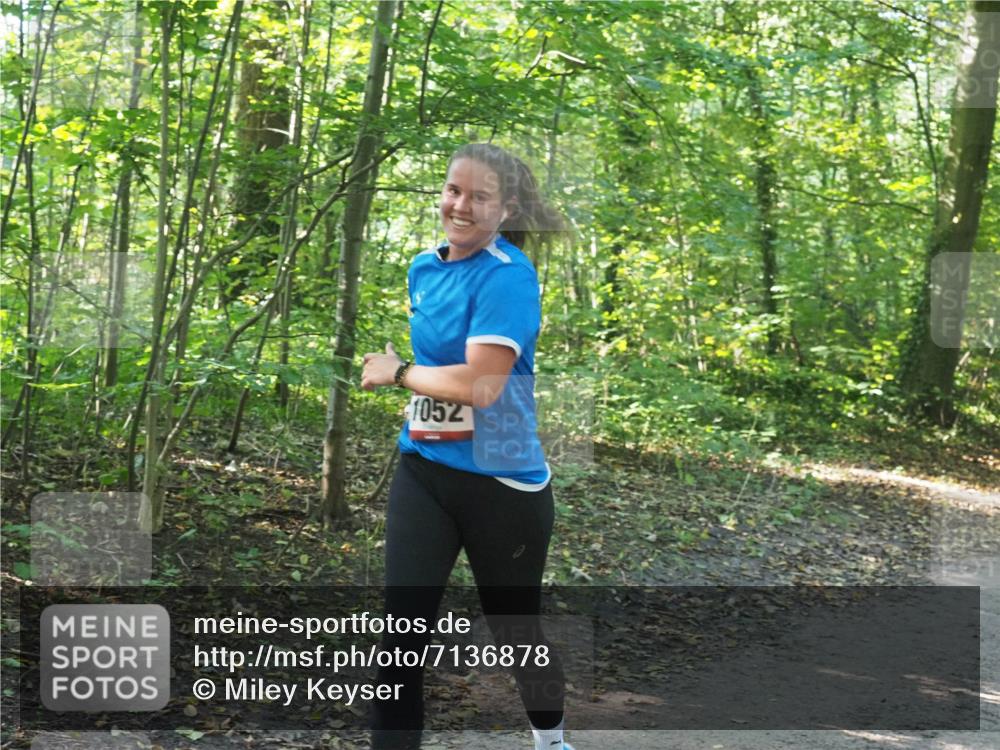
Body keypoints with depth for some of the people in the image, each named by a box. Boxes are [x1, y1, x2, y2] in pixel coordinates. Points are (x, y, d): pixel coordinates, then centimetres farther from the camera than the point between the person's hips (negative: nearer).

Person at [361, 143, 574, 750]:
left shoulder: (507, 275, -18)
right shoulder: (424, 267, 6)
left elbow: (481, 385, -26)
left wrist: (398, 372, -12)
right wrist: (404, 373, 6)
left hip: (503, 481, -5)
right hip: (423, 470, 5)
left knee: (515, 630, 15)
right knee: (402, 632, -2)